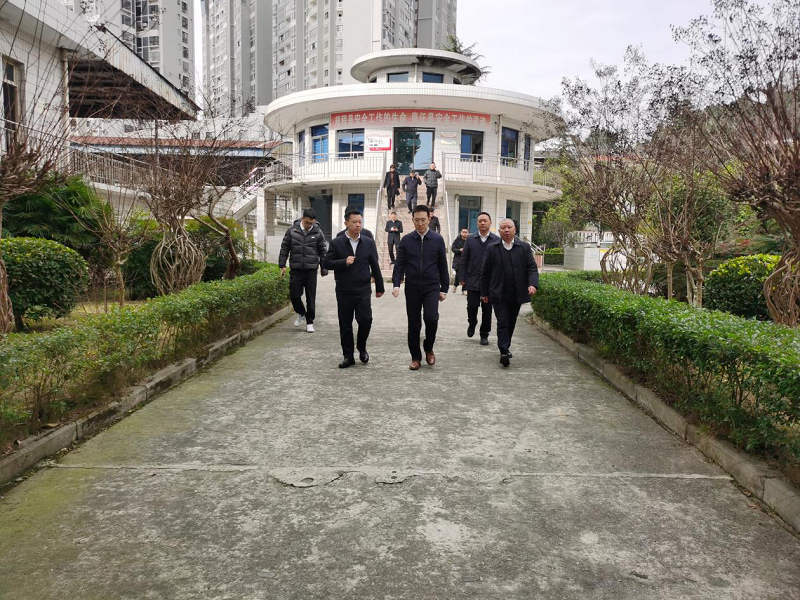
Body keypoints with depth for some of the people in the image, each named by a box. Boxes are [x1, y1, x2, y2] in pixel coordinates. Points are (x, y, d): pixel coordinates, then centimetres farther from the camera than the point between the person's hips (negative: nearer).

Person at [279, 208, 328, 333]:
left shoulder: (317, 232, -1)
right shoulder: (292, 230, -1)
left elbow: (322, 252, 4)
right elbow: (284, 248, 5)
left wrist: (324, 269, 3)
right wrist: (282, 265, 0)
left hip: (311, 269, -1)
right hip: (296, 269, 1)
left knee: (311, 297, 3)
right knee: (294, 295, 0)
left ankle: (309, 322, 15)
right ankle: (301, 314, 28)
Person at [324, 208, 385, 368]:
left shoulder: (369, 243, 5)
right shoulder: (336, 243, 1)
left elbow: (375, 266, 8)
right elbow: (327, 262, -1)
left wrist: (379, 287, 11)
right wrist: (344, 262, -17)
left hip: (363, 290, 0)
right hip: (344, 291, 0)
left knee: (365, 320, -11)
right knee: (345, 325, 5)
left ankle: (361, 347, 17)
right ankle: (348, 356, 18)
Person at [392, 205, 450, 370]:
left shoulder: (437, 239, 1)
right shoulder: (406, 240, 2)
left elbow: (443, 266, 4)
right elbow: (399, 264, 0)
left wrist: (444, 288, 3)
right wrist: (396, 284, -13)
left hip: (432, 287, -1)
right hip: (412, 288, 1)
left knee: (431, 318, -16)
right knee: (413, 324, 5)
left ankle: (428, 348, 11)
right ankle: (416, 357, 19)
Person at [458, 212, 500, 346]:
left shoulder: (497, 241, 0)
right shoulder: (470, 239, 5)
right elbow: (464, 260, 4)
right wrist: (462, 278, -1)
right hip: (472, 280, 1)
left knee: (487, 310, 5)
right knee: (472, 306, 2)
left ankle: (484, 335, 19)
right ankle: (472, 324, 32)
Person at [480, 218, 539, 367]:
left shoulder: (524, 247, 4)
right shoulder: (492, 248, 2)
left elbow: (532, 268, 1)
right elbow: (485, 272, 6)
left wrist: (533, 284, -17)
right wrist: (484, 292, 6)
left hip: (517, 294, 2)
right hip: (499, 294, -2)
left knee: (511, 323, 13)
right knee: (502, 322, -7)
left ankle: (505, 347, 30)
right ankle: (504, 352, -9)